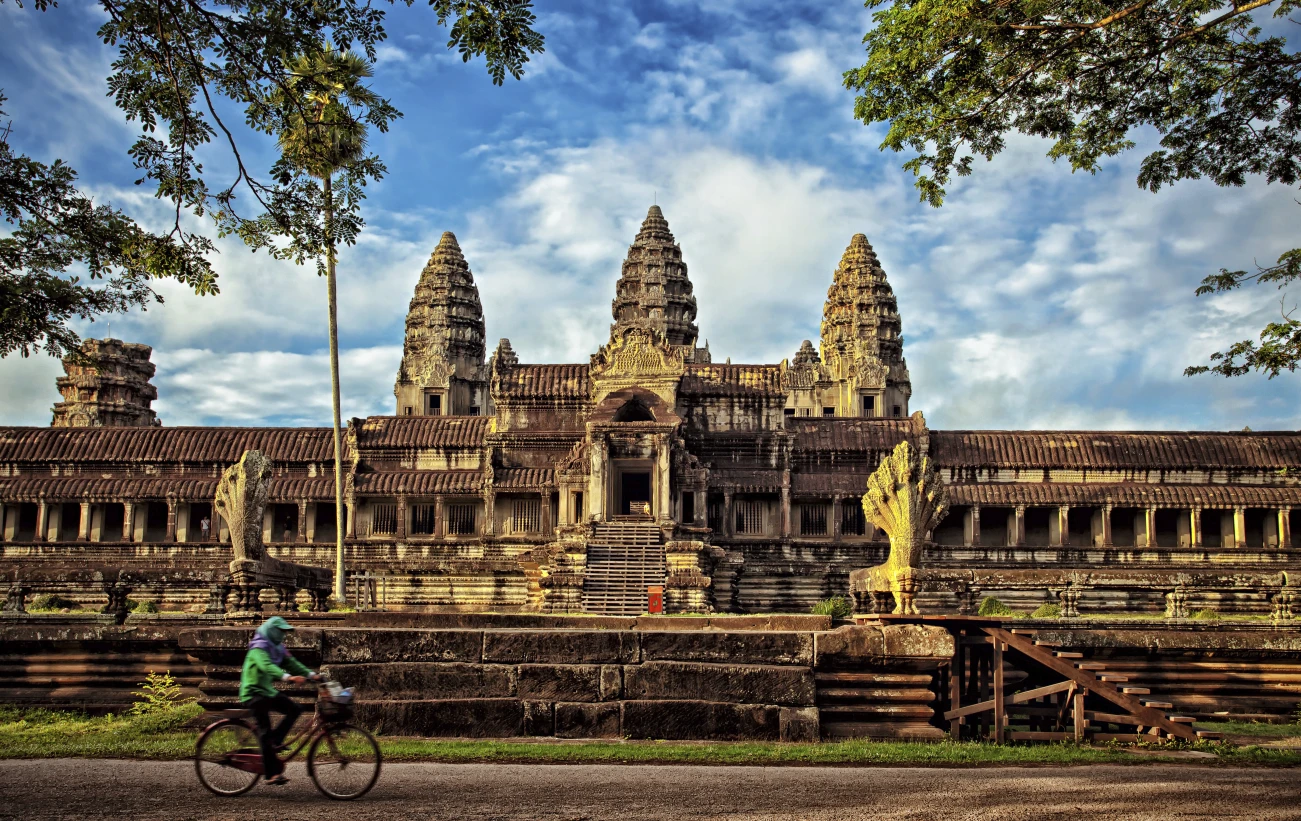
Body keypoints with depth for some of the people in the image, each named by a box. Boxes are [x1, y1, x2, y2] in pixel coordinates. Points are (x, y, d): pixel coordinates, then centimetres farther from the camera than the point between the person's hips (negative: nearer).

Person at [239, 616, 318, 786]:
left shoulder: (277, 648, 9)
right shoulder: (258, 648, -19)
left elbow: (291, 662, 4)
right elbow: (267, 666, -36)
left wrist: (311, 674, -11)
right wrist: (287, 677, -50)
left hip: (268, 690, 8)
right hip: (254, 693, -8)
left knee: (294, 709, -6)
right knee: (265, 731, -12)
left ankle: (276, 741, 4)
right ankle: (272, 773, -12)